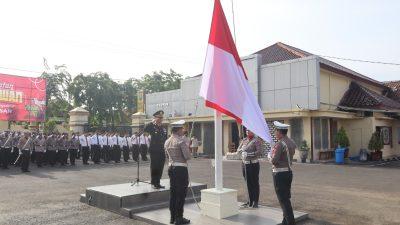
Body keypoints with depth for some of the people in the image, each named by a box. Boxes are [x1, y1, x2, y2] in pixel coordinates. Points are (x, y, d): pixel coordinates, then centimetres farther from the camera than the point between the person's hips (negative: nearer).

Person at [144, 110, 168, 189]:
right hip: (154, 151, -5)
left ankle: (158, 183, 20)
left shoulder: (164, 129, 13)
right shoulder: (152, 127, -4)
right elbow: (145, 129, -26)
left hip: (162, 152, 5)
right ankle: (154, 183, 12)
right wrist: (152, 122, -23)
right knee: (154, 168, 1)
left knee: (160, 168, 9)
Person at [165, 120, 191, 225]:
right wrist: (190, 153, 3)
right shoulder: (182, 140, -15)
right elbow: (187, 156, -17)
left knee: (173, 193, 14)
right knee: (181, 193, 1)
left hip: (171, 167, 8)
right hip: (181, 168, -7)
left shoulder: (167, 141, 8)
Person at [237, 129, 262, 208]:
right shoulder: (244, 140, 12)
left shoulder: (256, 140, -7)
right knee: (248, 183, 12)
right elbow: (238, 150, 12)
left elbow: (259, 152, -17)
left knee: (255, 183, 0)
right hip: (244, 164, 6)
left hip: (253, 164, -6)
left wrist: (248, 154, -21)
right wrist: (242, 149, -10)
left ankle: (255, 202, 8)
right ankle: (250, 201, 22)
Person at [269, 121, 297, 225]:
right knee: (286, 198, 18)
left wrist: (270, 156, -1)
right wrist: (274, 153, 9)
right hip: (289, 172, 9)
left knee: (283, 199, 0)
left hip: (280, 174, -9)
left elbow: (274, 161, -21)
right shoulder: (292, 142, 8)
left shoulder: (280, 144, -19)